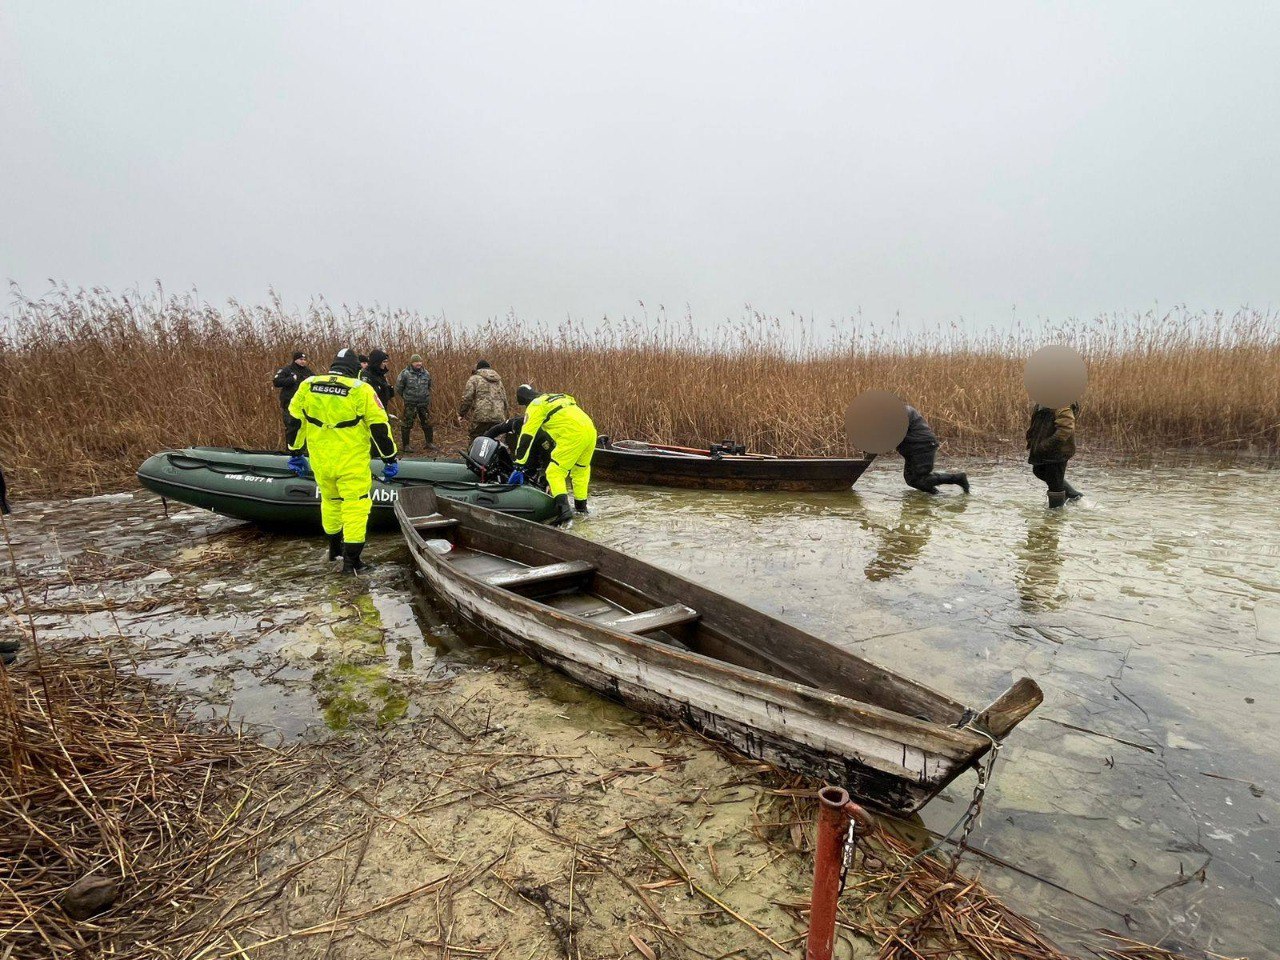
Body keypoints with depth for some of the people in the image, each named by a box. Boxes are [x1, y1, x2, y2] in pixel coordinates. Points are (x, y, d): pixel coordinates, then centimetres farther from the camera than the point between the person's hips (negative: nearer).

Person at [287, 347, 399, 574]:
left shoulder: (307, 385, 5)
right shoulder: (361, 389, -9)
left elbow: (295, 421, 11)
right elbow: (379, 426, -9)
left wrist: (295, 453, 22)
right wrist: (390, 459, -1)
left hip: (320, 461, 5)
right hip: (351, 462, -5)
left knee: (330, 501, 24)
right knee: (355, 505, 2)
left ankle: (334, 547, 39)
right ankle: (351, 560, 1)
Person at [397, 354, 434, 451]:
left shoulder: (426, 373, 5)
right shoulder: (405, 373, -9)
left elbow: (429, 386, 22)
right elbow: (398, 388, -1)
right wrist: (406, 397, 7)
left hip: (424, 403, 4)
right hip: (410, 404, -4)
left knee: (427, 423, 10)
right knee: (407, 424, 3)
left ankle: (430, 443, 23)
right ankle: (405, 445, 13)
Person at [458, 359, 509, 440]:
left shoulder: (474, 379, 4)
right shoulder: (498, 381, 22)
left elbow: (467, 398, -4)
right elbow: (504, 400, 22)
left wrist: (461, 414, 5)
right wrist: (503, 417, 31)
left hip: (481, 416, -5)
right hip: (498, 418, 5)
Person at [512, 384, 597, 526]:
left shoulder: (535, 406, 6)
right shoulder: (558, 397, 29)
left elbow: (526, 436, 0)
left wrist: (519, 466, -1)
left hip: (573, 435, -8)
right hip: (591, 430, 8)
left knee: (554, 473, -3)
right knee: (581, 469, 25)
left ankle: (564, 509, -20)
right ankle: (581, 506, 32)